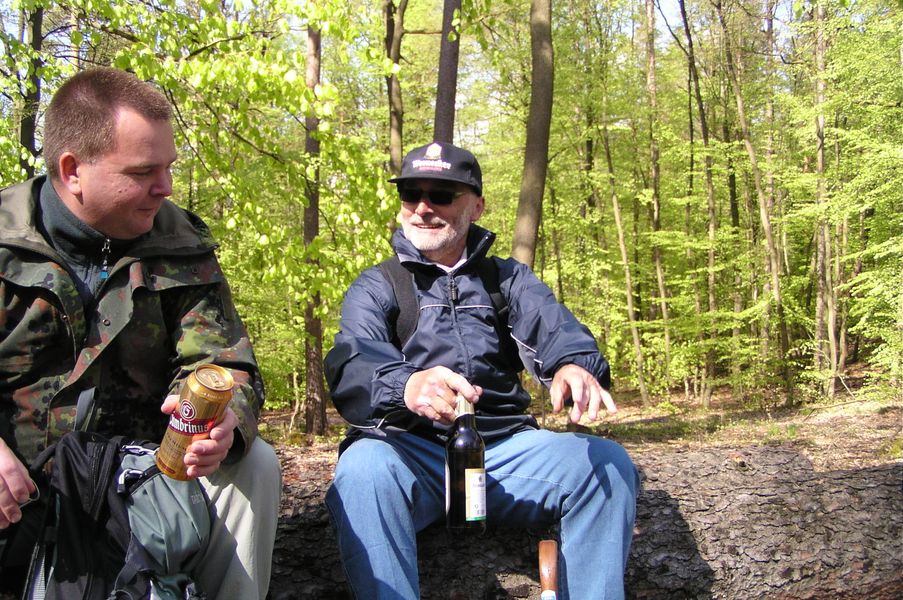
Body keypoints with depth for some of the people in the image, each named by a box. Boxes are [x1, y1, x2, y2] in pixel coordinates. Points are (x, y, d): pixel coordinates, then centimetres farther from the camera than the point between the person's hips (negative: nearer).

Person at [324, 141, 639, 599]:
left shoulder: (509, 278, 16)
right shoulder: (375, 287, 8)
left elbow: (554, 330, -5)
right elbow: (352, 364, -12)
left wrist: (577, 366, -32)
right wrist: (406, 384, -38)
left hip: (503, 449, 2)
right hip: (410, 450, -2)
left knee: (608, 463, -21)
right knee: (363, 468, -34)